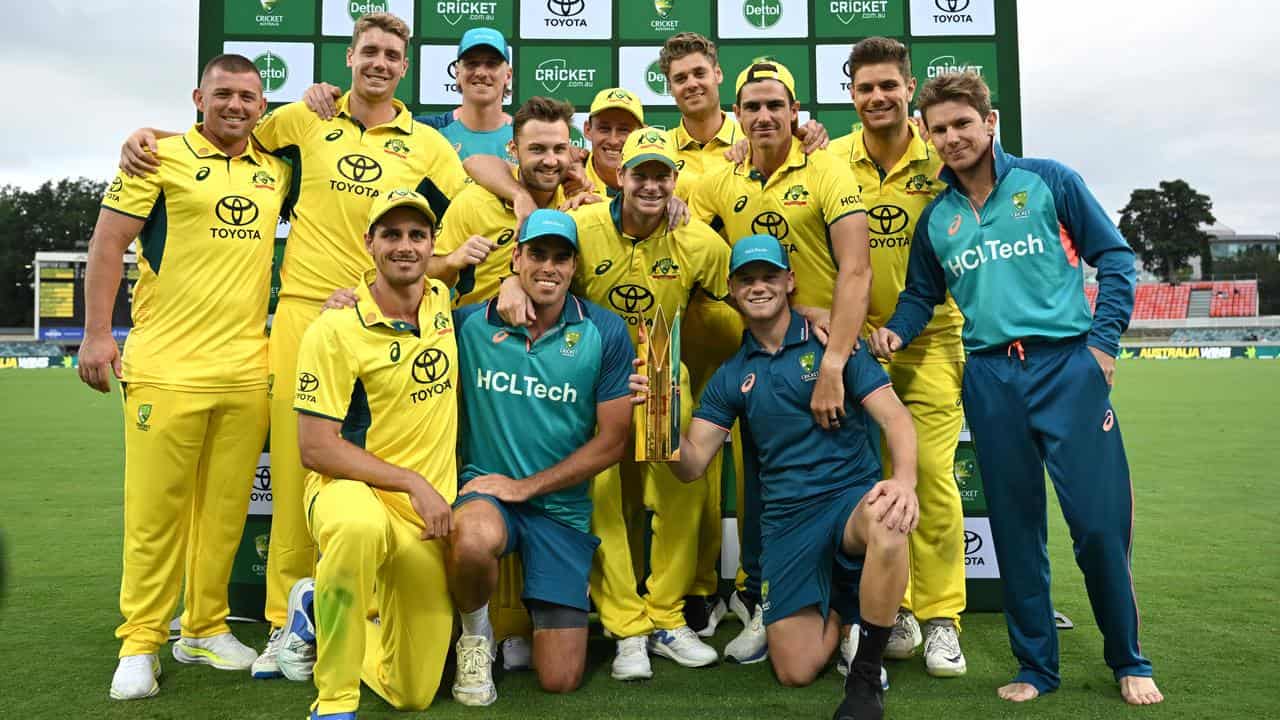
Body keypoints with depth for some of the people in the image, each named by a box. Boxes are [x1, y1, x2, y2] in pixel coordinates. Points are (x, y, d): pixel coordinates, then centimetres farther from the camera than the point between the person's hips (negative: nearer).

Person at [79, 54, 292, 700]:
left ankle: (205, 630, 22)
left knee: (225, 508, 8)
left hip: (247, 371, 4)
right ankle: (140, 642, 12)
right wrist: (96, 333, -7)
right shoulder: (162, 156, 2)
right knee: (156, 508, -1)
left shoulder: (274, 169, 14)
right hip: (166, 367, -4)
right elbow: (108, 242, -1)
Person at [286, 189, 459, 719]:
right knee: (361, 528, -46)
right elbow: (315, 448, -16)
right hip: (351, 489, -5)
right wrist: (413, 482, -20)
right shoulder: (335, 330, -15)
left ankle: (316, 609, 37)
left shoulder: (445, 301, 1)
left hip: (429, 514, 5)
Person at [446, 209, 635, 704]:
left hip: (562, 506, 1)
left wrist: (525, 486, -10)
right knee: (477, 539, -39)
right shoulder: (469, 323, -5)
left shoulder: (605, 333, -6)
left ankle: (537, 613, 37)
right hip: (484, 488, 0)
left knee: (560, 680, 0)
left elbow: (612, 440, -5)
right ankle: (475, 635, -3)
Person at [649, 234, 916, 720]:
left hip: (852, 495, -3)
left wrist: (904, 480, -28)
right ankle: (838, 610, 32)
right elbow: (690, 465, 3)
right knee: (795, 671, -4)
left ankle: (865, 677, -16)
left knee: (888, 524, -39)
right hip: (785, 519, 3)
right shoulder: (730, 378, 9)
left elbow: (893, 416, -9)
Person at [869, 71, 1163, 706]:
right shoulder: (935, 218, 12)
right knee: (1015, 526, 8)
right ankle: (1036, 666, 21)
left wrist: (1103, 340, -5)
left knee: (1098, 521, -3)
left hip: (1067, 366, -3)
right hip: (989, 379, 3)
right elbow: (921, 294, 18)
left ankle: (1128, 661, 19)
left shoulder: (1049, 182, 3)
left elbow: (1114, 257, 4)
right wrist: (894, 331, -2)